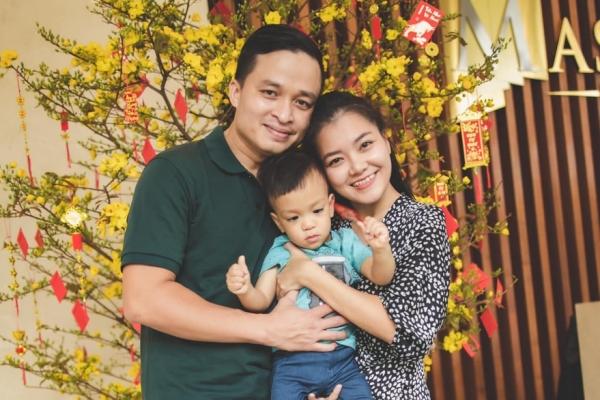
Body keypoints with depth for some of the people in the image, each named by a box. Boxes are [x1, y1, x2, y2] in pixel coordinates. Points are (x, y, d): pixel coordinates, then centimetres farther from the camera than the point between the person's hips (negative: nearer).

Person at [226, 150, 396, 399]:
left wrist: (381, 250, -20)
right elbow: (261, 301, 3)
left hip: (343, 358, 1)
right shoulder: (280, 254, 7)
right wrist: (245, 290, -20)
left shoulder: (346, 242, 8)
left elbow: (380, 277, 1)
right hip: (292, 361, 0)